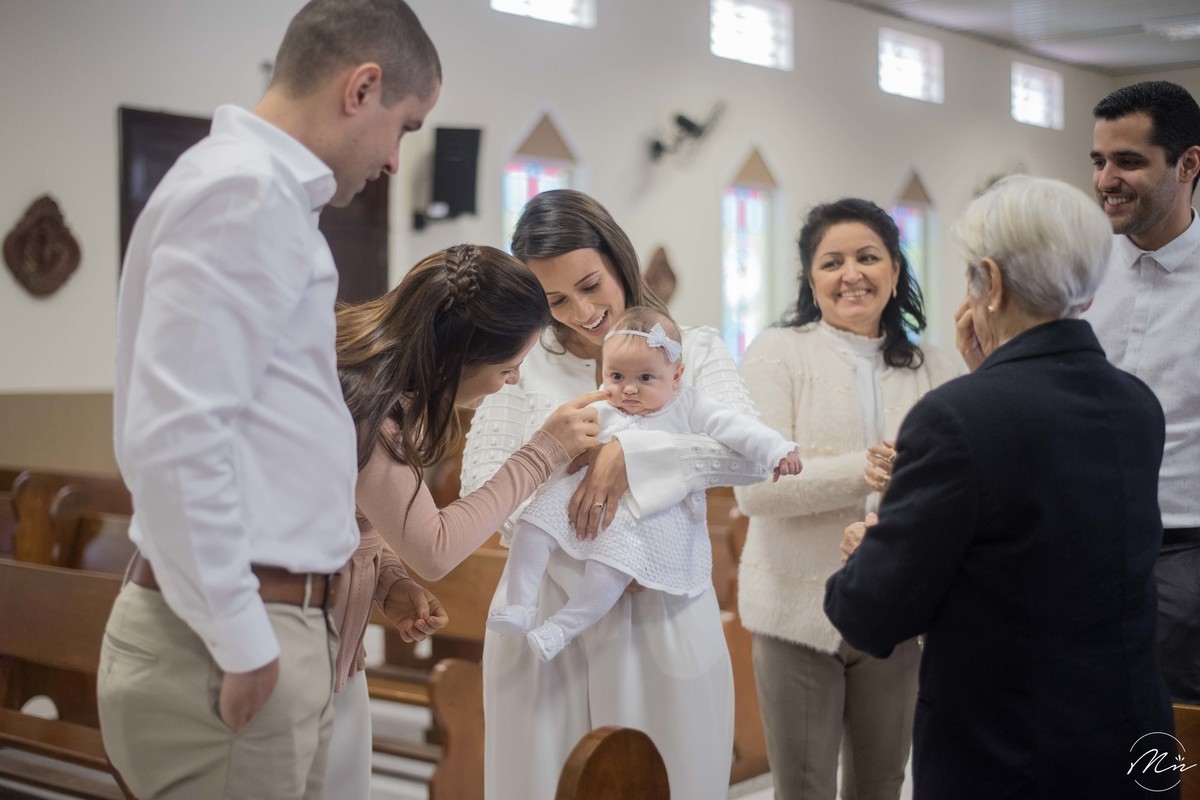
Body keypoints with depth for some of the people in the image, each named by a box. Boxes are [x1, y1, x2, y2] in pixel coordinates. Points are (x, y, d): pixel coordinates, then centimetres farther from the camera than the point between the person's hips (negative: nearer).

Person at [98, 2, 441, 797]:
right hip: (226, 645, -9)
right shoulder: (244, 191, -14)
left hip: (275, 623, 9)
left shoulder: (265, 191, 16)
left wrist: (352, 559, 21)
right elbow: (171, 438, -23)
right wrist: (242, 645, -19)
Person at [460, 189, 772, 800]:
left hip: (666, 623, 0)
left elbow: (751, 452, -10)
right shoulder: (522, 365, 8)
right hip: (549, 619, 1)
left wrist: (631, 456, -20)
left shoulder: (692, 351, 6)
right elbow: (480, 487, -1)